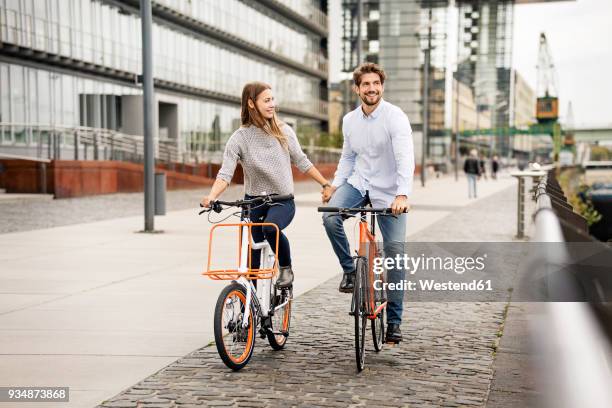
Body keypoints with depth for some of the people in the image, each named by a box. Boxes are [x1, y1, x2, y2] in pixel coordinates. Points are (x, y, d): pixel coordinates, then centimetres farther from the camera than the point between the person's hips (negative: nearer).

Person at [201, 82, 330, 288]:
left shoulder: (284, 131, 0)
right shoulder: (239, 138, -6)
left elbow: (301, 162, 10)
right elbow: (225, 174, -14)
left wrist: (326, 184, 10)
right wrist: (211, 197, -32)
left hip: (282, 200, -1)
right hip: (253, 201, 1)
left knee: (271, 227, -33)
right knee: (252, 258, 2)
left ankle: (286, 268, -8)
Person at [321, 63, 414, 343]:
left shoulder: (395, 117, -15)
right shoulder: (349, 120, 3)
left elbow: (405, 158, -27)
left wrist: (402, 194, -40)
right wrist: (336, 184, 2)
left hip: (388, 193, -4)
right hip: (358, 183, 4)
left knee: (395, 252, -6)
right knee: (330, 216, -26)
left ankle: (394, 320, 5)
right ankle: (349, 269, -2)